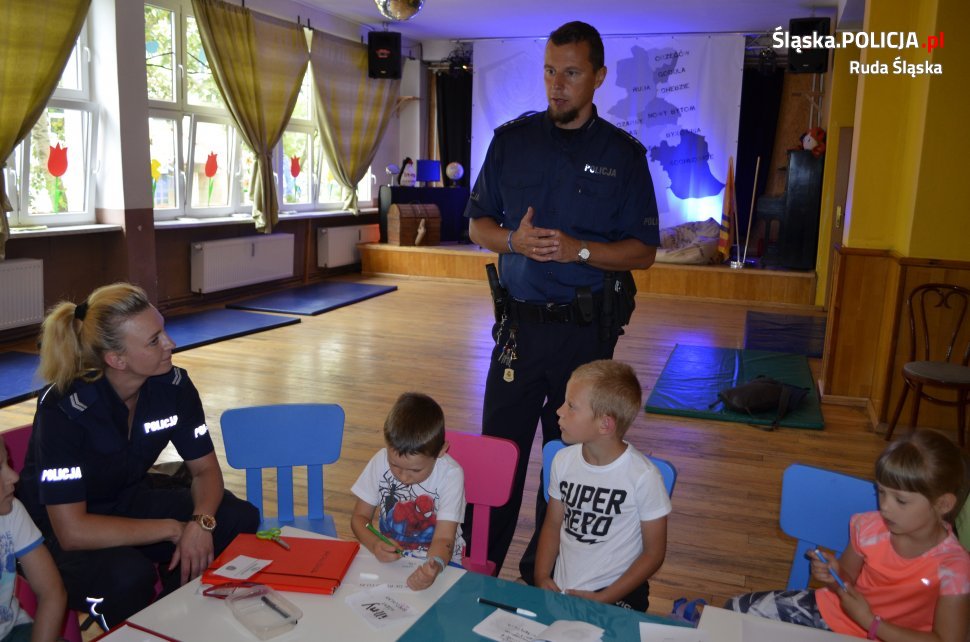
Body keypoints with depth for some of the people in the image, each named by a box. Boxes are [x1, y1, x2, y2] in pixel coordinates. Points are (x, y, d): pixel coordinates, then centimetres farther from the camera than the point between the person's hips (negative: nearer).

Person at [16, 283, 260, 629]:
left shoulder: (173, 384, -15)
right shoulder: (62, 409, -29)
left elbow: (205, 468, -6)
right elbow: (72, 531, -30)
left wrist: (201, 521, -27)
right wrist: (172, 529, -27)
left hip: (131, 500, 5)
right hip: (58, 533, -5)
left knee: (240, 518, -16)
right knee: (130, 576, -36)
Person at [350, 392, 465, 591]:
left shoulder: (450, 475, -18)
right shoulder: (381, 462, -11)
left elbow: (443, 539, -21)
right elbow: (359, 517, -1)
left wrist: (435, 566, -44)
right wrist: (375, 544, -22)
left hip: (439, 560, -2)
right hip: (388, 559, 2)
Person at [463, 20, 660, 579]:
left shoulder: (623, 154, 1)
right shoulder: (512, 140, 5)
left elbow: (644, 251, 0)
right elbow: (478, 223, 10)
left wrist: (579, 250, -17)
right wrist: (514, 240, -12)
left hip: (587, 328, 0)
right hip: (520, 323, 1)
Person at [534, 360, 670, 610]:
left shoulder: (643, 476, -16)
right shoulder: (563, 460, -2)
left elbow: (654, 553, -7)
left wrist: (602, 599, -11)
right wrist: (542, 577, -2)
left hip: (616, 596, -3)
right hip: (559, 588, 4)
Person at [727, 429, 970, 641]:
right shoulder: (870, 527, -13)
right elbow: (846, 582, 4)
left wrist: (870, 622, -21)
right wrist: (833, 575, -20)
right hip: (829, 610, 4)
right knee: (736, 610, -3)